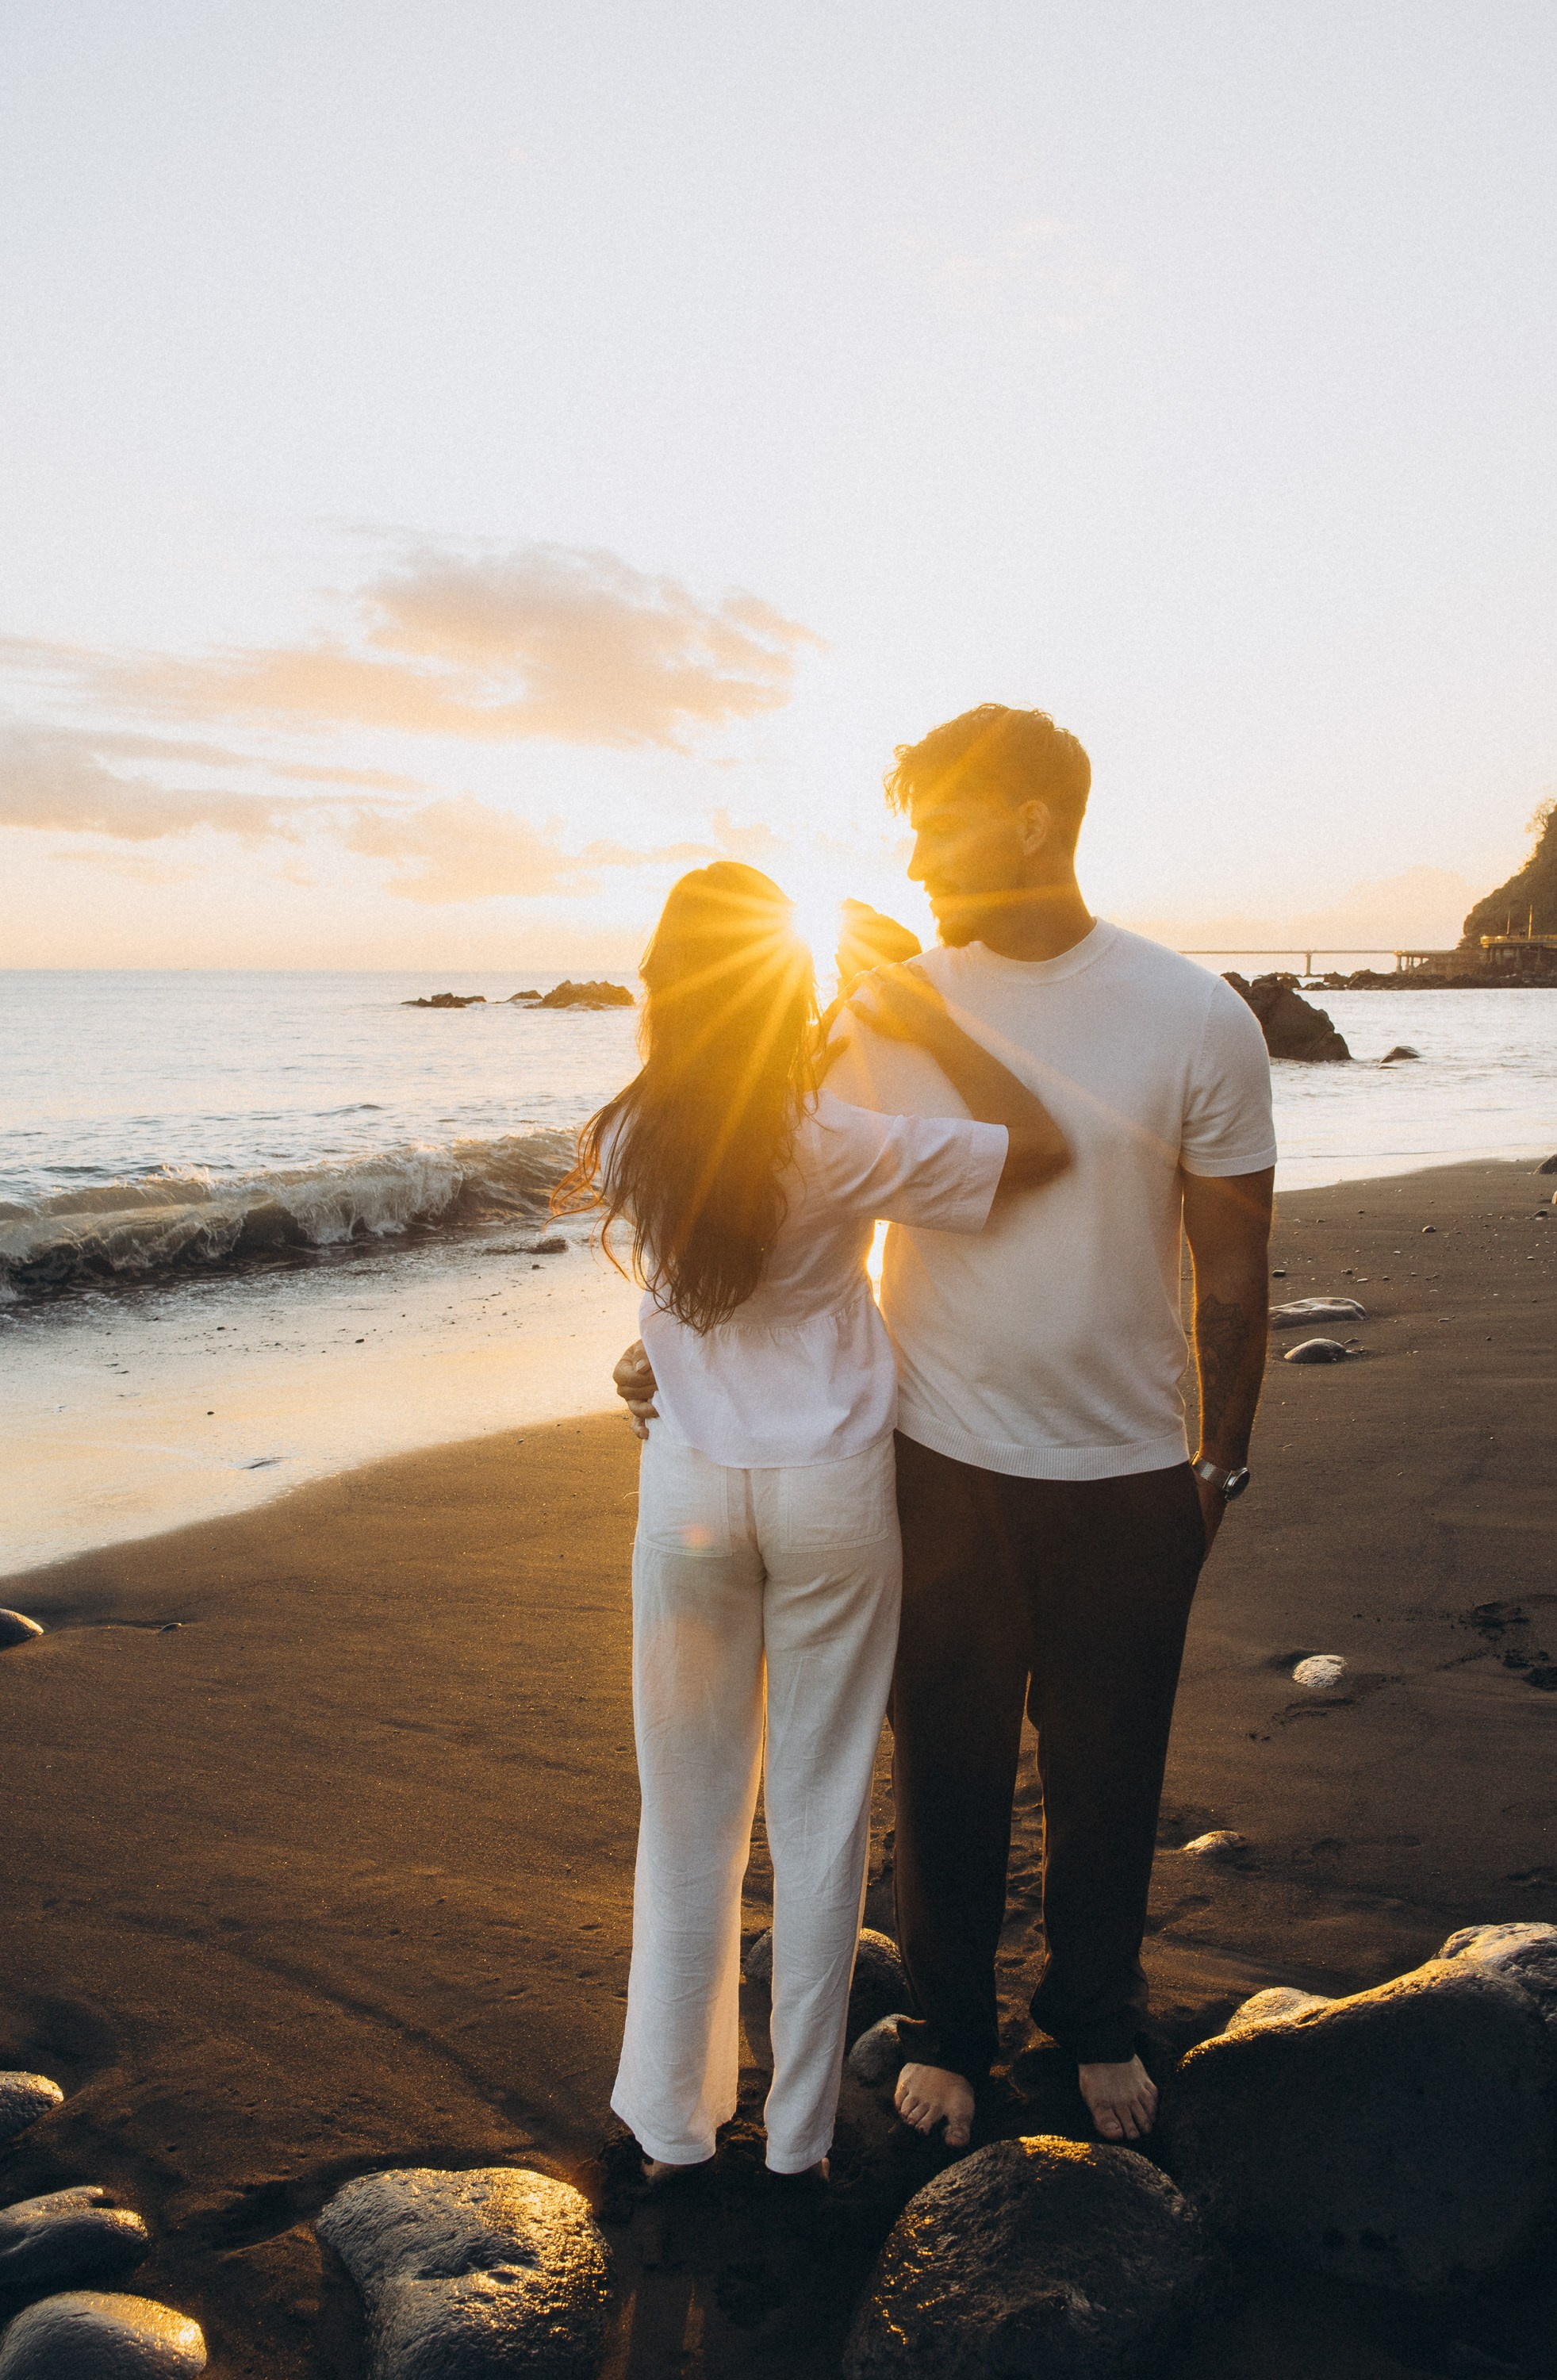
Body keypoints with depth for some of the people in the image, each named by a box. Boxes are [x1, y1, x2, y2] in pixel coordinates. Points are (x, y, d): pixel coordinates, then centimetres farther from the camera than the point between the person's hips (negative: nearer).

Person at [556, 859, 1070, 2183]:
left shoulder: (630, 1145, -7)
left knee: (689, 1811, 15)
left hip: (691, 1489, 3)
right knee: (819, 1810, 12)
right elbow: (1039, 1150, -13)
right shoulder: (843, 1146, -18)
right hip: (831, 1490, -2)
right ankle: (801, 2134, 26)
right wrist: (927, 1020, -8)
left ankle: (673, 2123, 28)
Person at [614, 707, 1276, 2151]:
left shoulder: (1196, 1019, -8)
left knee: (1106, 1772, 16)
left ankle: (1095, 2020, 43)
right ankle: (948, 2028, 39)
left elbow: (1232, 1269, -1)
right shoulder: (888, 1007, -4)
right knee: (945, 1766, 15)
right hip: (940, 1463, 1)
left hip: (1127, 1475, -1)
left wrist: (1221, 1468, 3)